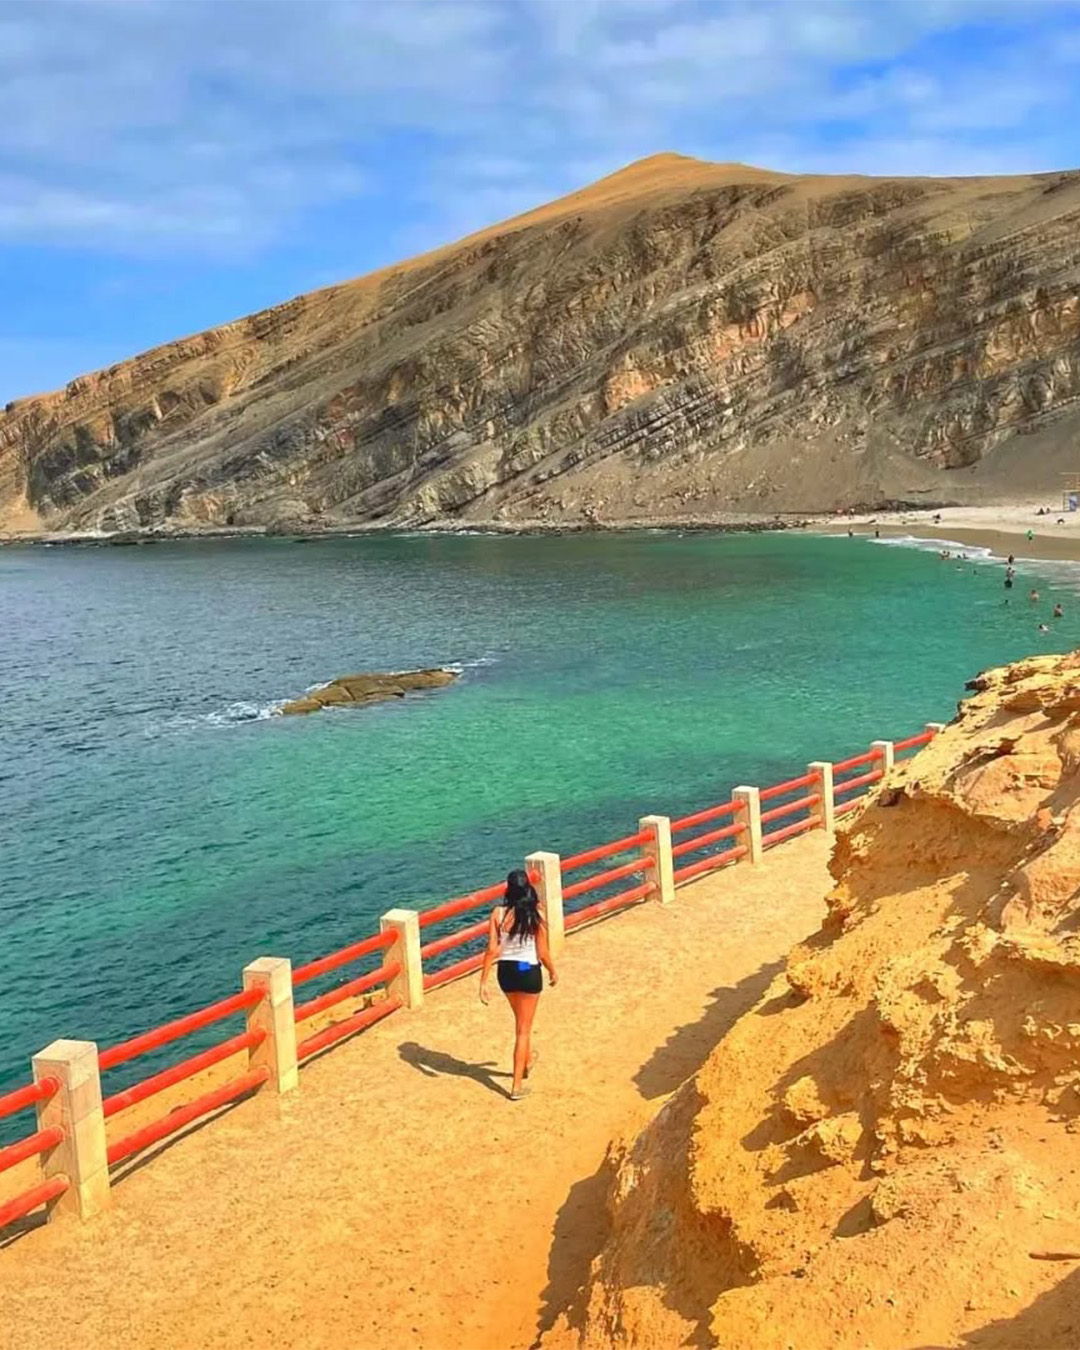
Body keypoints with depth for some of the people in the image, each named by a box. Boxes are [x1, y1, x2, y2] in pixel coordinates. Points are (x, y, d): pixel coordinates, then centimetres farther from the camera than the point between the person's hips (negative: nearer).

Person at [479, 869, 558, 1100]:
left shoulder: (498, 914, -12)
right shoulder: (536, 915, -15)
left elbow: (491, 950, -13)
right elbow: (543, 953, -10)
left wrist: (483, 981, -7)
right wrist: (553, 973, 9)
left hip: (506, 971, 3)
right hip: (529, 972, -3)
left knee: (521, 1022, 29)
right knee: (523, 1029, 9)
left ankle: (527, 1060, 52)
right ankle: (517, 1085, 9)